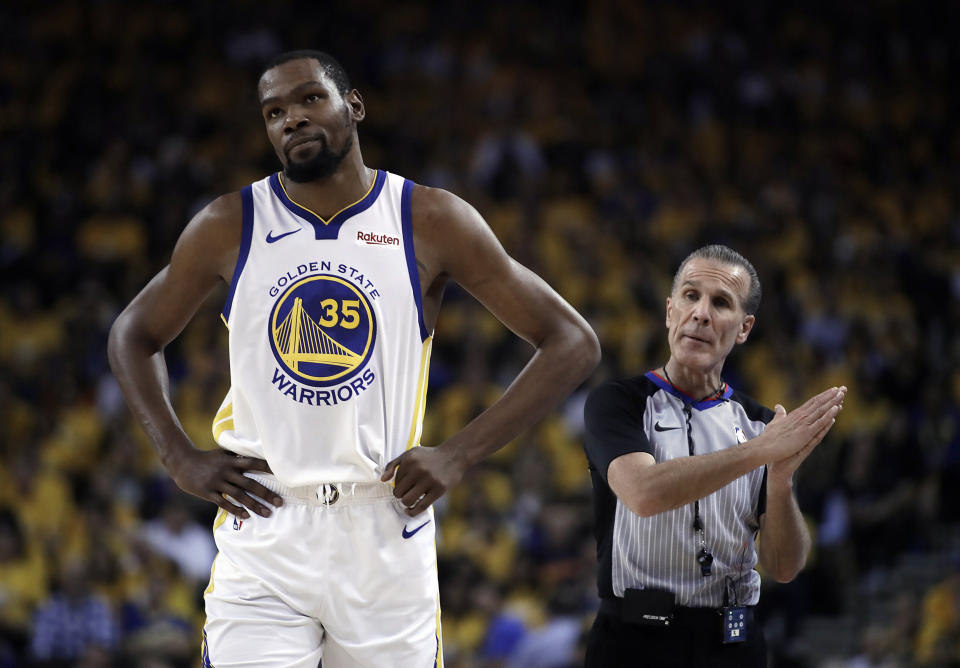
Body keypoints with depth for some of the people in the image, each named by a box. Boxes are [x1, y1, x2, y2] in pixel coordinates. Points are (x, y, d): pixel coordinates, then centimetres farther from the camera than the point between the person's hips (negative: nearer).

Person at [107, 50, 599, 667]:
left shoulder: (431, 222, -1)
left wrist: (458, 455, -7)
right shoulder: (229, 227, 3)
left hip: (386, 538, 0)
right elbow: (134, 335, 19)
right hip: (263, 541, 0)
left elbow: (574, 343, 0)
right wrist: (180, 457, 3)